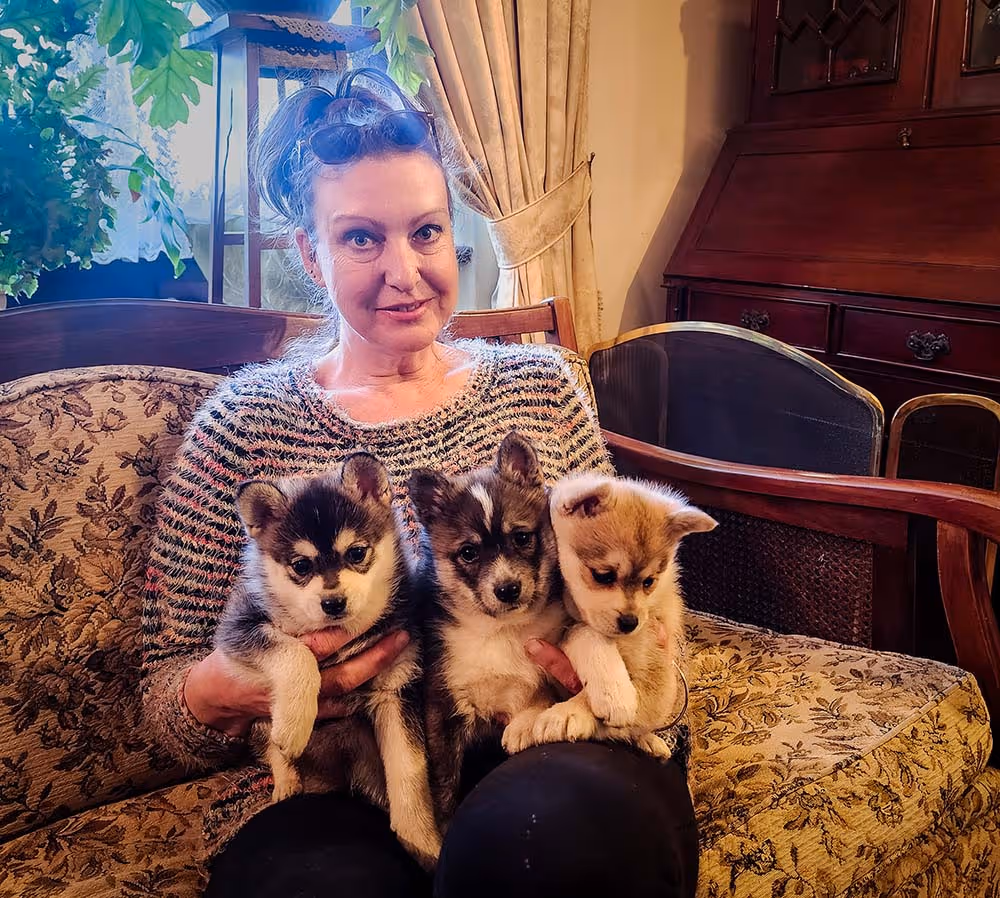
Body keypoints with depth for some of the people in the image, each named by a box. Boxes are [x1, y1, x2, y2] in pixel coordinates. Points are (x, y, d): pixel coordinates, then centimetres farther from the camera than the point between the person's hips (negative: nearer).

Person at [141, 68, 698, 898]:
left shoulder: (541, 386, 9)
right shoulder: (245, 424, 3)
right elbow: (165, 690, 6)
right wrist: (222, 689, -18)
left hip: (540, 758, 2)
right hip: (327, 794, -1)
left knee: (559, 827, -33)